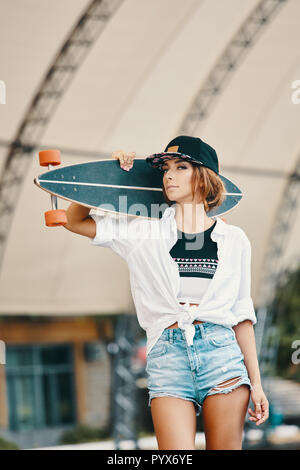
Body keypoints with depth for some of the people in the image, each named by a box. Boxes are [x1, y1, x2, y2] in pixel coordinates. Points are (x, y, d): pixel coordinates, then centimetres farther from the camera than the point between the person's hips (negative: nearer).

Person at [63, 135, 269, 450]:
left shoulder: (233, 240, 12)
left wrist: (256, 382, 10)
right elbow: (75, 221, 13)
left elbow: (242, 315, 13)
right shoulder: (144, 232, 11)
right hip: (167, 356, 0)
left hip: (221, 352, 1)